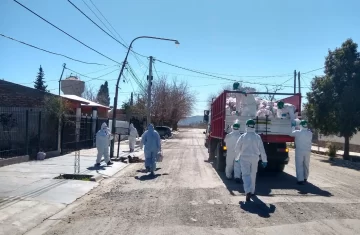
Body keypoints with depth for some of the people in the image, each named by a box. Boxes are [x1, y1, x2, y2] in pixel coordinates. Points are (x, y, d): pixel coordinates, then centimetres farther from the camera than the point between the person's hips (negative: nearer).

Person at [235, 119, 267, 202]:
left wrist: (237, 158, 15)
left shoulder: (243, 136, -6)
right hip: (254, 158, 3)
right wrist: (264, 160, 8)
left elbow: (237, 148, 0)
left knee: (246, 175, -7)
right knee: (253, 175, 18)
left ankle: (248, 191, -25)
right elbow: (262, 149, 1)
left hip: (244, 158, -2)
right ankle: (252, 191, 31)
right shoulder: (257, 137, -2)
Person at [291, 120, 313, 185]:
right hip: (307, 151, 4)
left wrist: (293, 127, 20)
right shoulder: (310, 133, 1)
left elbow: (292, 133, 7)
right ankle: (305, 178, 28)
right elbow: (311, 142, 10)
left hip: (299, 151, -4)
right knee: (306, 165, 16)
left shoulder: (297, 132, -11)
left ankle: (300, 180, -8)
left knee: (299, 166, -3)